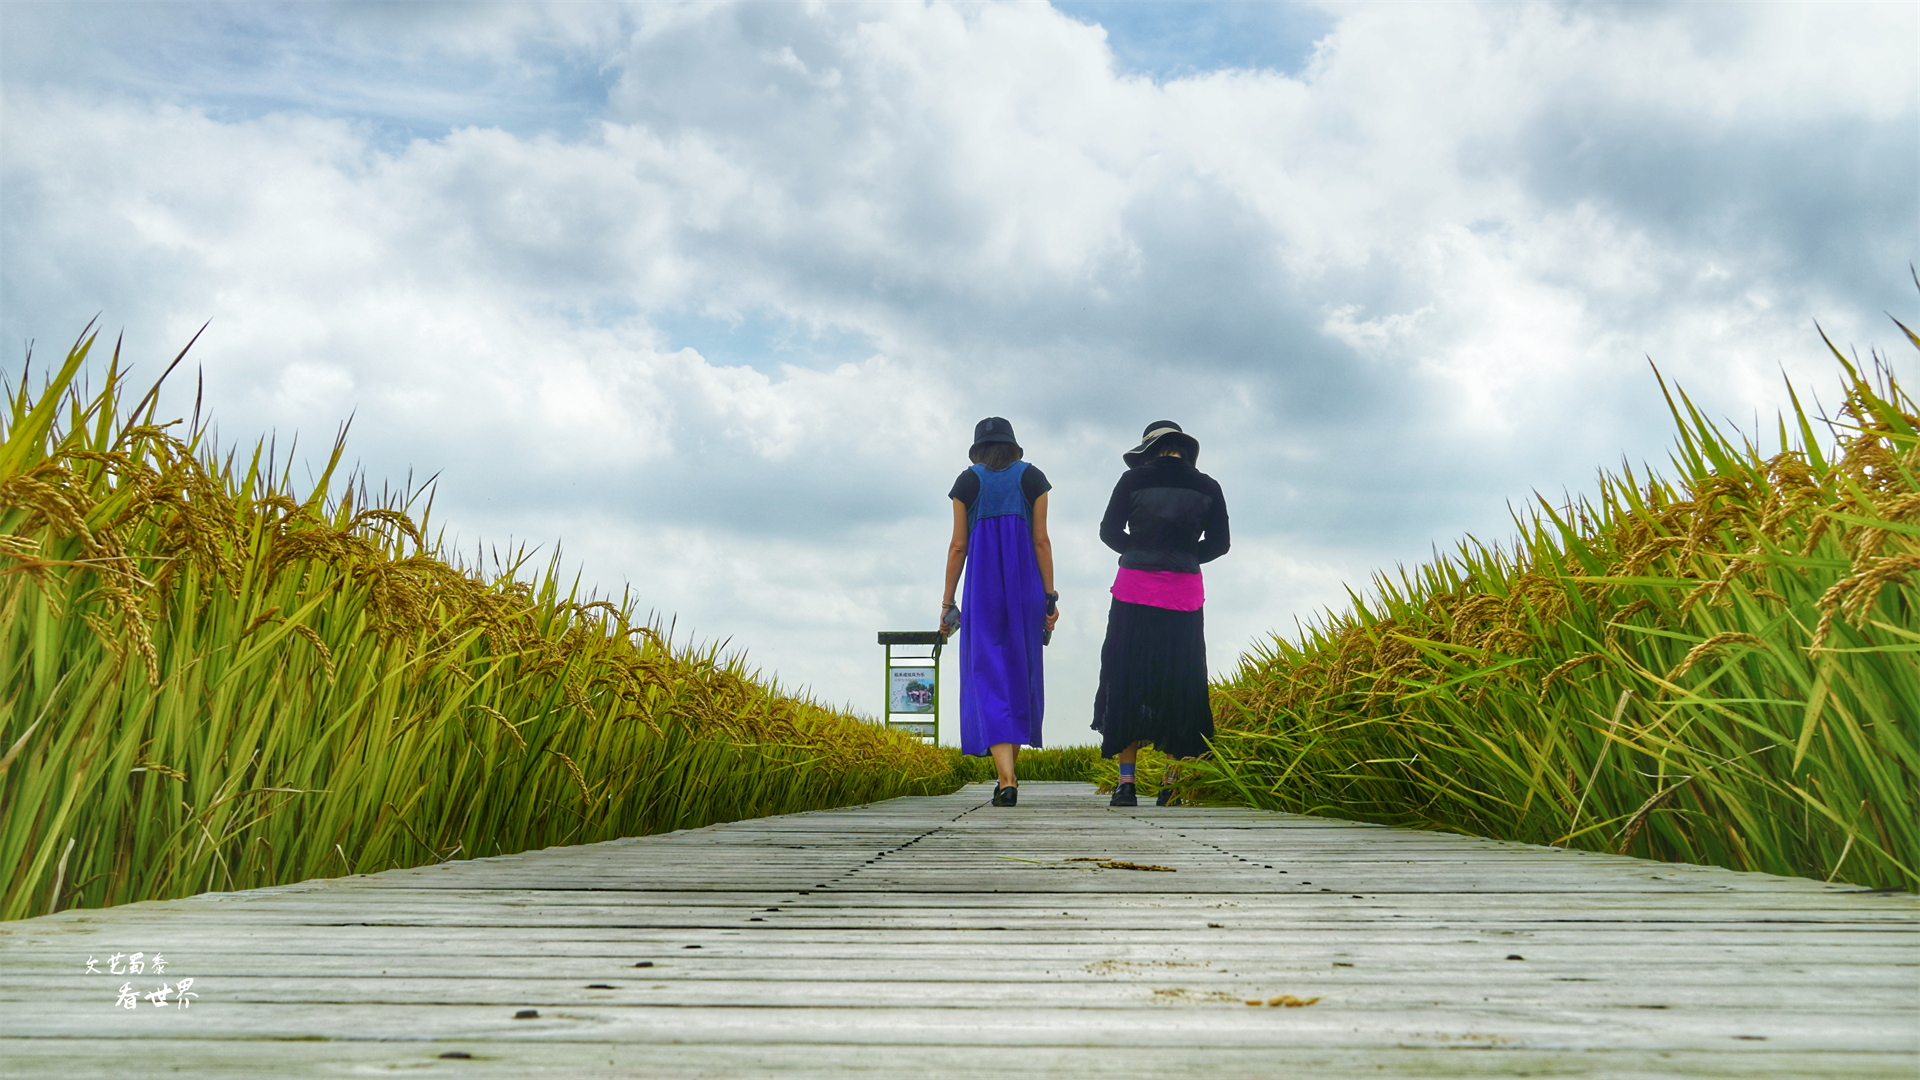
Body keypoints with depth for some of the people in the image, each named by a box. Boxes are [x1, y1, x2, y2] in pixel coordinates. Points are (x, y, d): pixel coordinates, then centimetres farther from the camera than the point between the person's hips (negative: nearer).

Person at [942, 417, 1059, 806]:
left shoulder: (967, 482, 4)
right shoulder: (1032, 478, 5)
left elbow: (958, 545, 2)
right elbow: (1041, 540, 0)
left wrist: (947, 601, 7)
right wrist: (1050, 597, 3)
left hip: (983, 585, -1)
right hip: (1026, 585, 1)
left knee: (989, 676, -4)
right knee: (1021, 673, 14)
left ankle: (1007, 779, -18)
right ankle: (1009, 772, 21)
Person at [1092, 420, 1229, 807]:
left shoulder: (1134, 480, 0)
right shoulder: (1207, 488, 6)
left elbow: (1109, 532, 5)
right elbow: (1218, 543, 9)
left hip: (1134, 591, -1)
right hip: (1184, 597, 2)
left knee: (1127, 681, 4)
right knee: (1179, 684, 8)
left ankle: (1126, 783, -3)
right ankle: (1171, 786, 5)